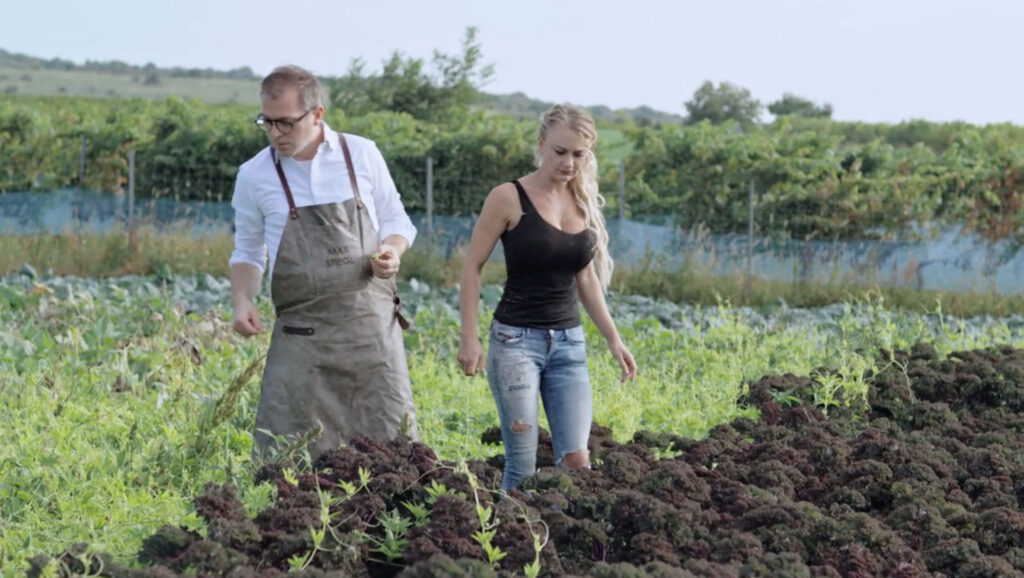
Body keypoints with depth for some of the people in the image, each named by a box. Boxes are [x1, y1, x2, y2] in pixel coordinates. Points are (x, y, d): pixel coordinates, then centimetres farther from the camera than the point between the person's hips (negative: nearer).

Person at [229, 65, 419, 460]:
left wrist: (392, 251, -8)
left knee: (390, 439, 2)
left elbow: (395, 220, 13)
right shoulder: (254, 175, 2)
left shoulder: (362, 154, 2)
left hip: (372, 326, 0)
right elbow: (247, 253, 13)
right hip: (302, 334, 0)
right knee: (286, 451, -3)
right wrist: (242, 302, -5)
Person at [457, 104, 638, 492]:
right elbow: (472, 267, -5)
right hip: (516, 339, -5)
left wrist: (613, 339, 15)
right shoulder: (509, 198, -8)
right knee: (522, 463, -5)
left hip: (569, 343, 5)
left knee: (576, 459, -2)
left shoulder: (584, 202, 8)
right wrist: (468, 337, -11)